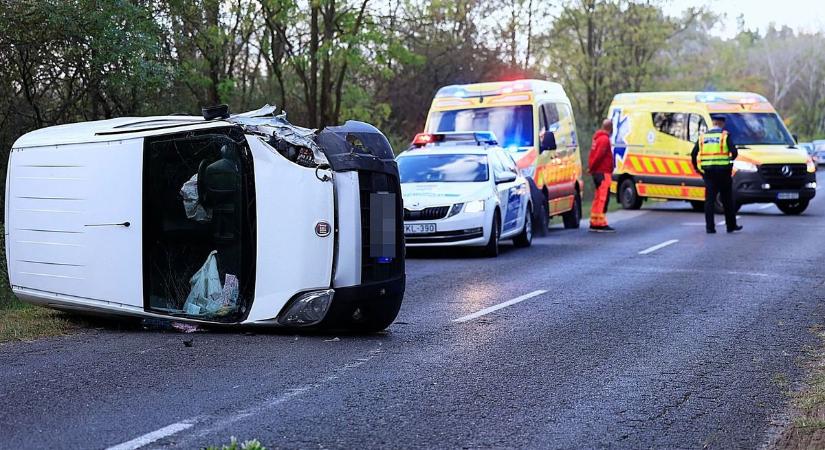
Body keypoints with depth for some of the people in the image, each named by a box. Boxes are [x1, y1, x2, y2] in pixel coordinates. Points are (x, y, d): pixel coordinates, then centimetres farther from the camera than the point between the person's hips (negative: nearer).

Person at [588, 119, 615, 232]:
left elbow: (594, 154, 18)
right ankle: (601, 224, -11)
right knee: (603, 198, -9)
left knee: (598, 198, 14)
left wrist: (591, 168, 14)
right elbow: (598, 156, -20)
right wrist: (592, 168, -9)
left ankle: (594, 223, 17)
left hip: (597, 172, 10)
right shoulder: (605, 139, -15)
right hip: (603, 172, -10)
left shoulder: (597, 138, 16)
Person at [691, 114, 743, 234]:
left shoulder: (703, 136, 8)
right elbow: (734, 152, -12)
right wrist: (730, 161, 7)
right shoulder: (725, 135, -2)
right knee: (727, 199, 9)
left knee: (709, 199, 4)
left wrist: (696, 168, 15)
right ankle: (731, 226, 16)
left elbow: (693, 154, 5)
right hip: (722, 171, -2)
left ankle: (710, 227, -2)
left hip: (707, 171, 3)